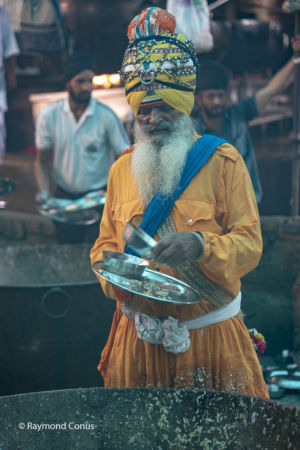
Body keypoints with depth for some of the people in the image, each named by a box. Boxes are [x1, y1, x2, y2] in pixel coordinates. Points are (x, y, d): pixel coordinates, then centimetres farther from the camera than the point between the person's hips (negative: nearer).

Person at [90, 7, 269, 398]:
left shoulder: (222, 161, -3)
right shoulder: (121, 169, 8)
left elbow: (249, 242, -7)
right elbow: (105, 244, 12)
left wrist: (201, 245, -27)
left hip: (210, 332, -2)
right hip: (139, 334, 3)